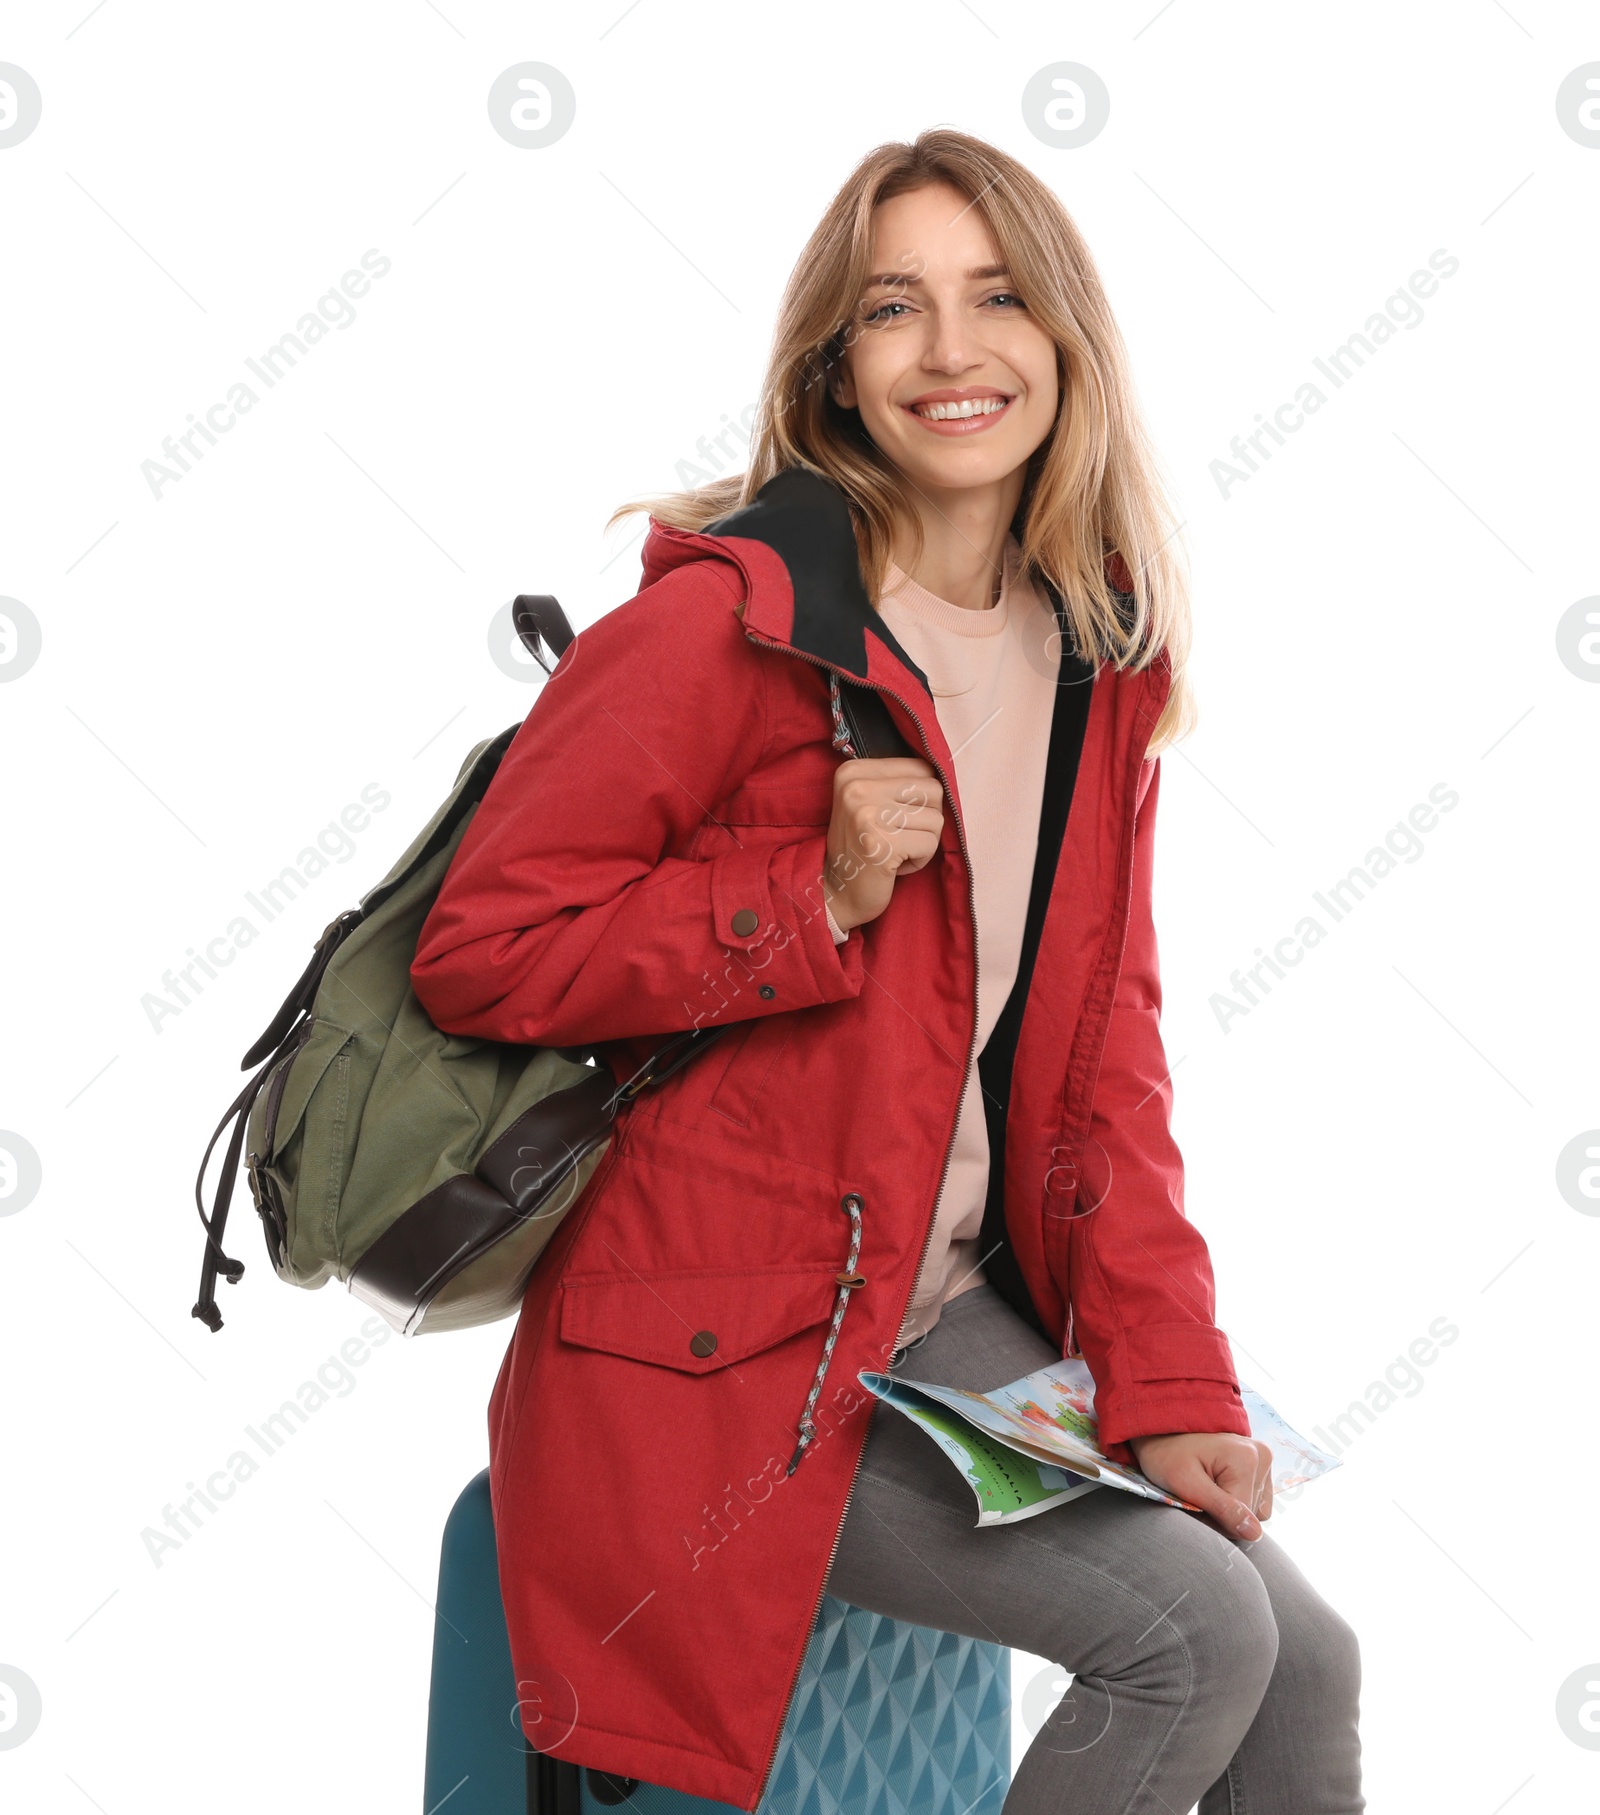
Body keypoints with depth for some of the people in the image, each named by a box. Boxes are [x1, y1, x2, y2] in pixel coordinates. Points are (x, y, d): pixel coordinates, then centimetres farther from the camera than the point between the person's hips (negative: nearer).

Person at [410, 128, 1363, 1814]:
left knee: (1307, 1662, 2)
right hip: (726, 1355, -7)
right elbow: (480, 950, -15)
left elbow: (1102, 1042, 7)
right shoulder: (726, 618, -16)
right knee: (1193, 1631, -14)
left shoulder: (1098, 653, 5)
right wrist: (821, 896, -24)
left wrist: (1163, 1379, -2)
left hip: (958, 1305, 7)